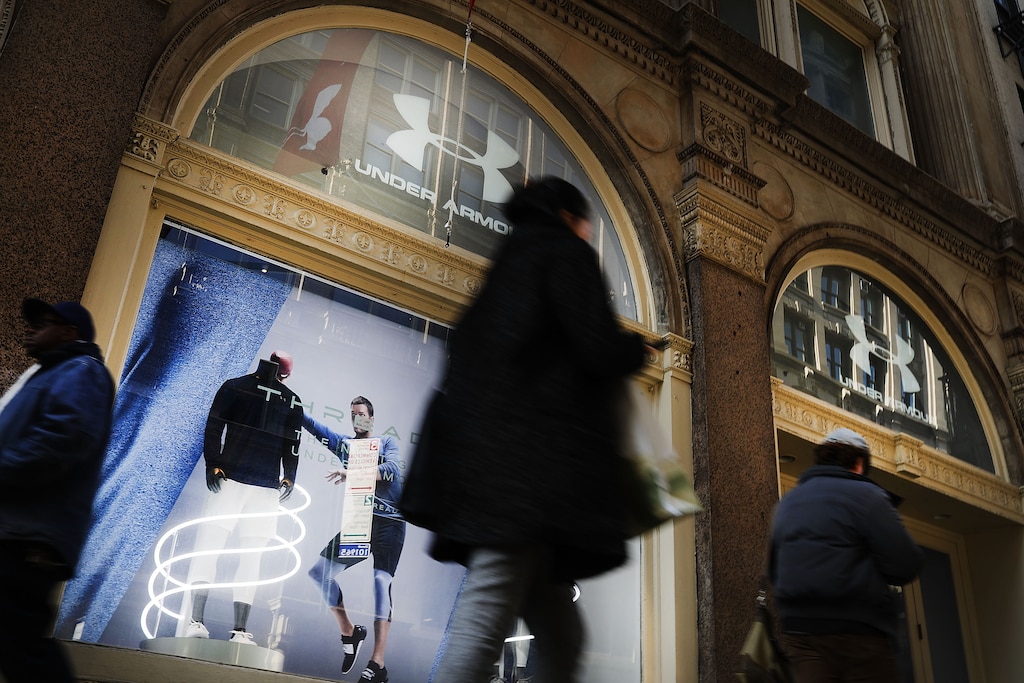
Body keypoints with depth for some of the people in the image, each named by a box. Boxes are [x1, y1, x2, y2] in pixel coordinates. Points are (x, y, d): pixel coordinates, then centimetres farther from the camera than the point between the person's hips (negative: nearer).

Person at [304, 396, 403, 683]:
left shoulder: (387, 442, 5)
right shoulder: (344, 443, 15)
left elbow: (390, 470, -16)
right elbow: (310, 423, 8)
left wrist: (353, 473, -30)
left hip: (389, 522, -5)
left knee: (381, 581, -20)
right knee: (321, 572, 0)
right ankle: (349, 631, 14)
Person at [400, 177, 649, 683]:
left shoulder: (506, 267, 28)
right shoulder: (566, 252, 4)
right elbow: (601, 351, -10)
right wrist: (639, 349, 12)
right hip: (531, 464, -9)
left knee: (560, 636, 9)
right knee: (483, 627, -14)